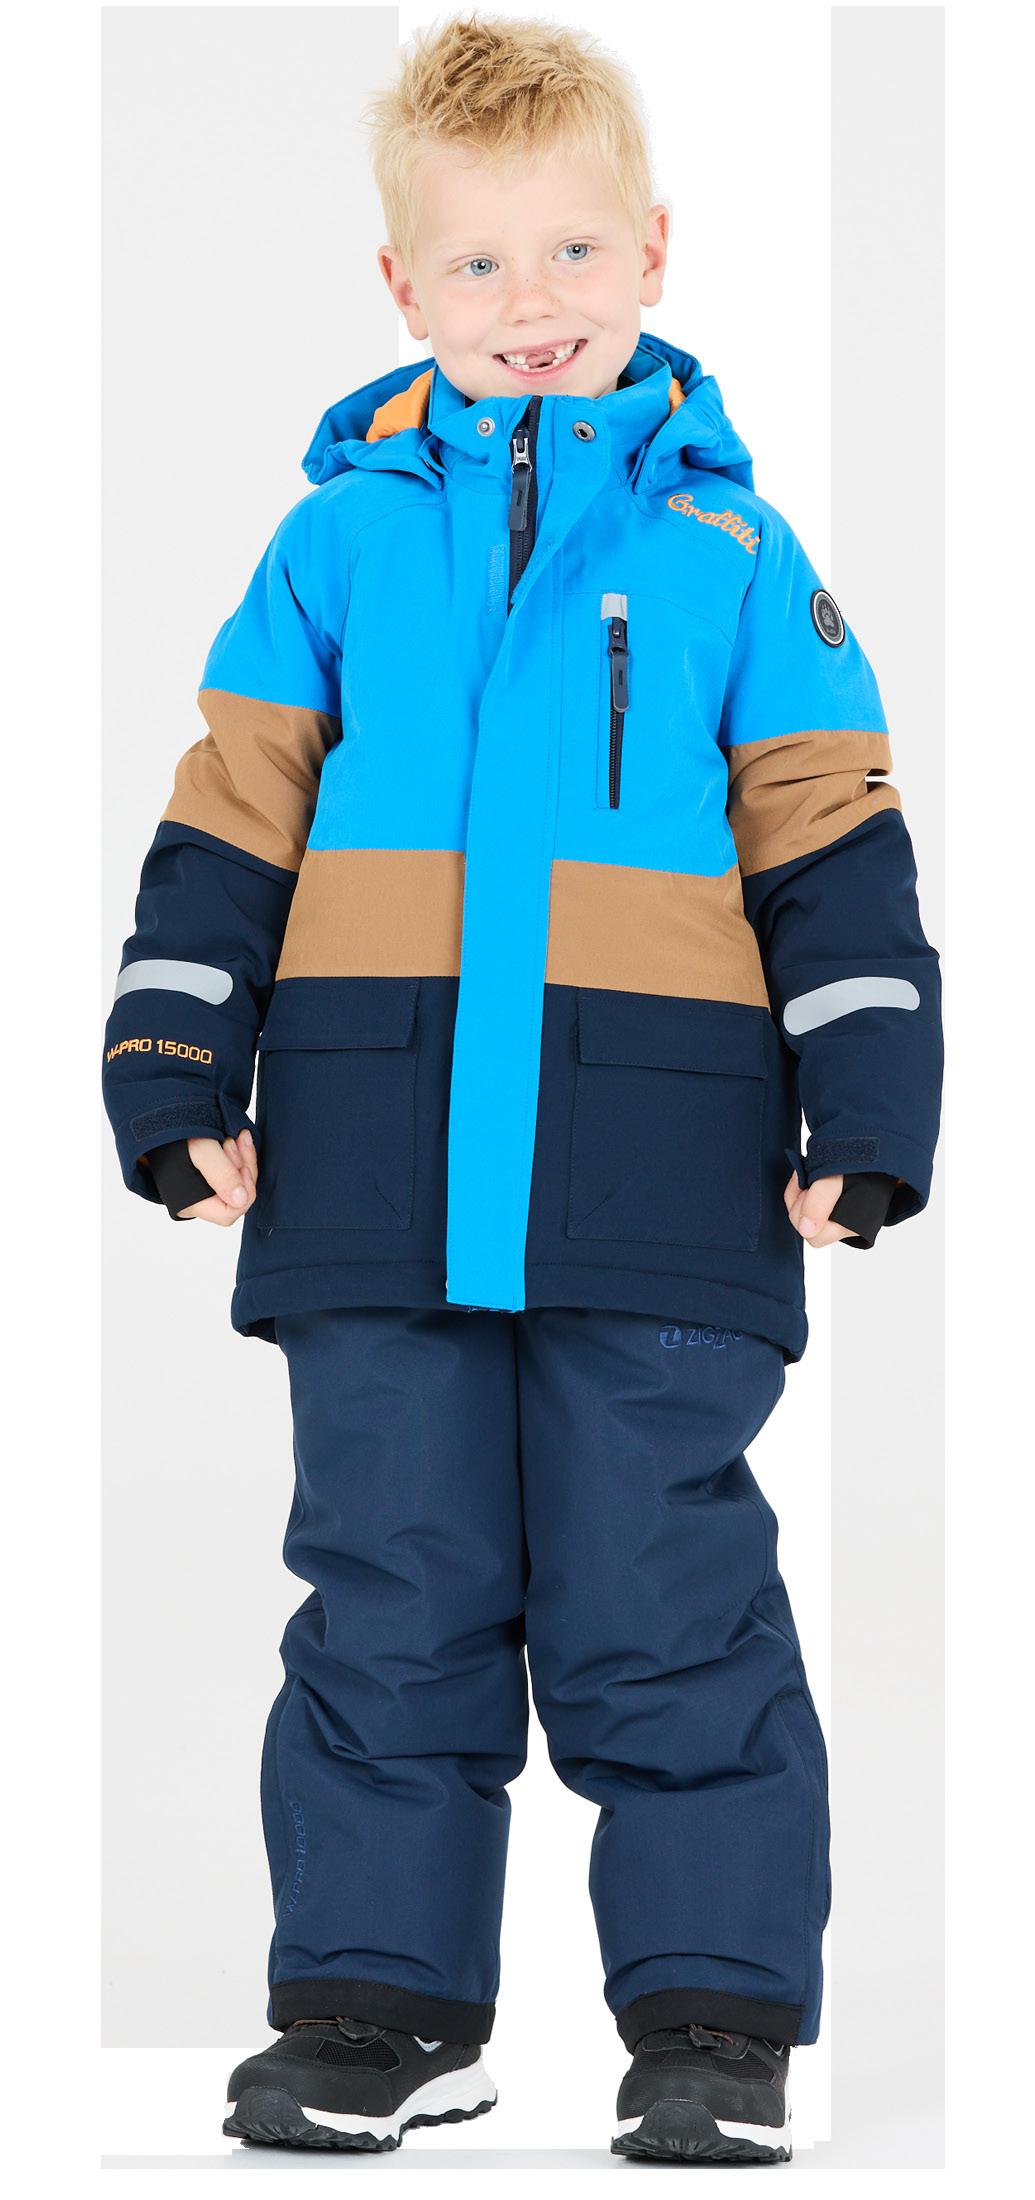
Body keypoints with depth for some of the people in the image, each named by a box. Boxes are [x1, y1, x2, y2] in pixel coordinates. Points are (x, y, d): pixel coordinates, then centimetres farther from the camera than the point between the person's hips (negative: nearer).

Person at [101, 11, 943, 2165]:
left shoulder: (727, 543, 7)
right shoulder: (341, 536, 9)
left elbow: (831, 834, 7)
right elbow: (231, 813, 11)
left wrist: (870, 1105, 1)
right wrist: (176, 1066, 4)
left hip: (657, 1167, -1)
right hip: (380, 1160, 2)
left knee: (663, 1608, 1)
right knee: (391, 1599, 7)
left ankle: (718, 2008, 11)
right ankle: (381, 1996, 16)